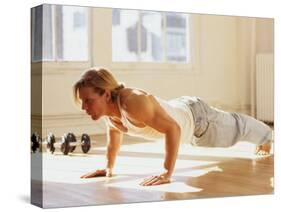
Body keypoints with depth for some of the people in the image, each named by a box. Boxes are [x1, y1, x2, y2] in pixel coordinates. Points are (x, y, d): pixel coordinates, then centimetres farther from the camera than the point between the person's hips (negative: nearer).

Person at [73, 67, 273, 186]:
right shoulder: (106, 106, -20)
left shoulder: (133, 102, -46)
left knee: (235, 128, 26)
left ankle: (266, 135, 61)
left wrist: (167, 173, -48)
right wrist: (109, 167, -3)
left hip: (196, 118, -8)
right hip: (178, 110, 8)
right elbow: (114, 131, 2)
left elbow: (173, 129, -45)